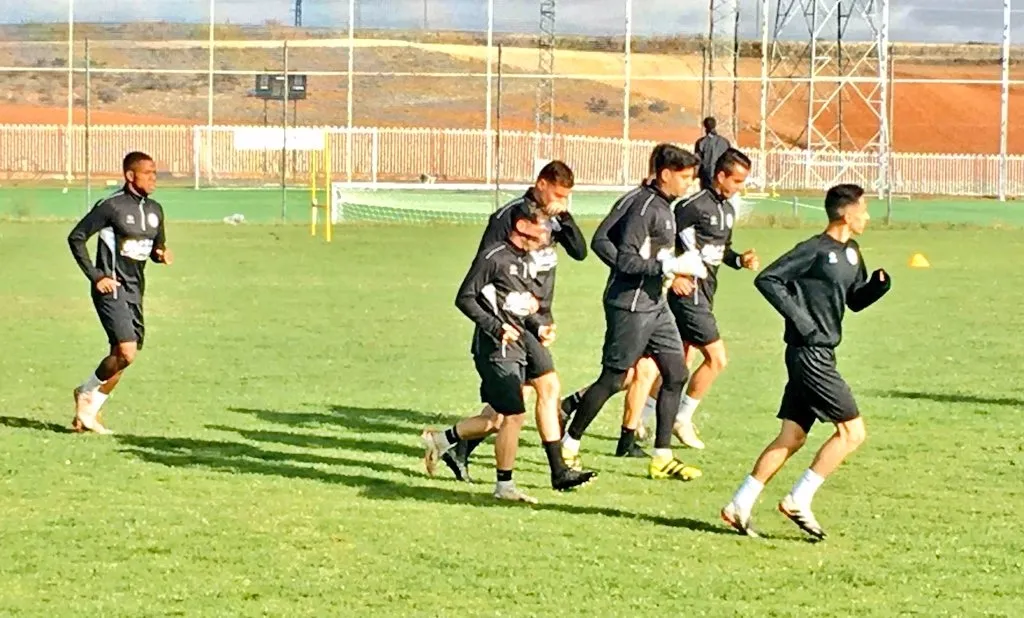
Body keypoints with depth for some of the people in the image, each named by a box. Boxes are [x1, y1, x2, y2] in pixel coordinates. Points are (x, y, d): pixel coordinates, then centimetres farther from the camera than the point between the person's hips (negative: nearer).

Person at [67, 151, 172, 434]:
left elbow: (156, 248, 22)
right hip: (111, 288, -7)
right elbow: (76, 237, -8)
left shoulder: (154, 210, 10)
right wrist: (96, 276, -12)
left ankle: (87, 413, 20)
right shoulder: (112, 206, -12)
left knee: (120, 358, 7)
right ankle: (87, 393, 5)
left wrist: (162, 254, -3)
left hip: (134, 291, 7)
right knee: (126, 352, -19)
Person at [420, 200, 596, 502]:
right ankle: (505, 485, 3)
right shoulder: (494, 257, -12)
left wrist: (538, 327, 7)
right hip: (495, 350, -9)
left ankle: (439, 440, 27)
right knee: (514, 415, -8)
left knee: (496, 419, 10)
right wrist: (495, 327, -18)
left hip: (517, 349, 9)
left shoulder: (528, 261, 15)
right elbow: (465, 298, -12)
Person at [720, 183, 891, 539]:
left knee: (792, 437, 8)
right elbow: (767, 280, -15)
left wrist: (879, 284, 3)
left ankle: (739, 507, 10)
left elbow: (856, 300, 23)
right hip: (809, 353, -9)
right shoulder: (814, 250, -13)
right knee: (852, 431, -8)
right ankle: (798, 501, -4)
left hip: (820, 356, 9)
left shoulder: (851, 253, 14)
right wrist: (799, 318, -18)